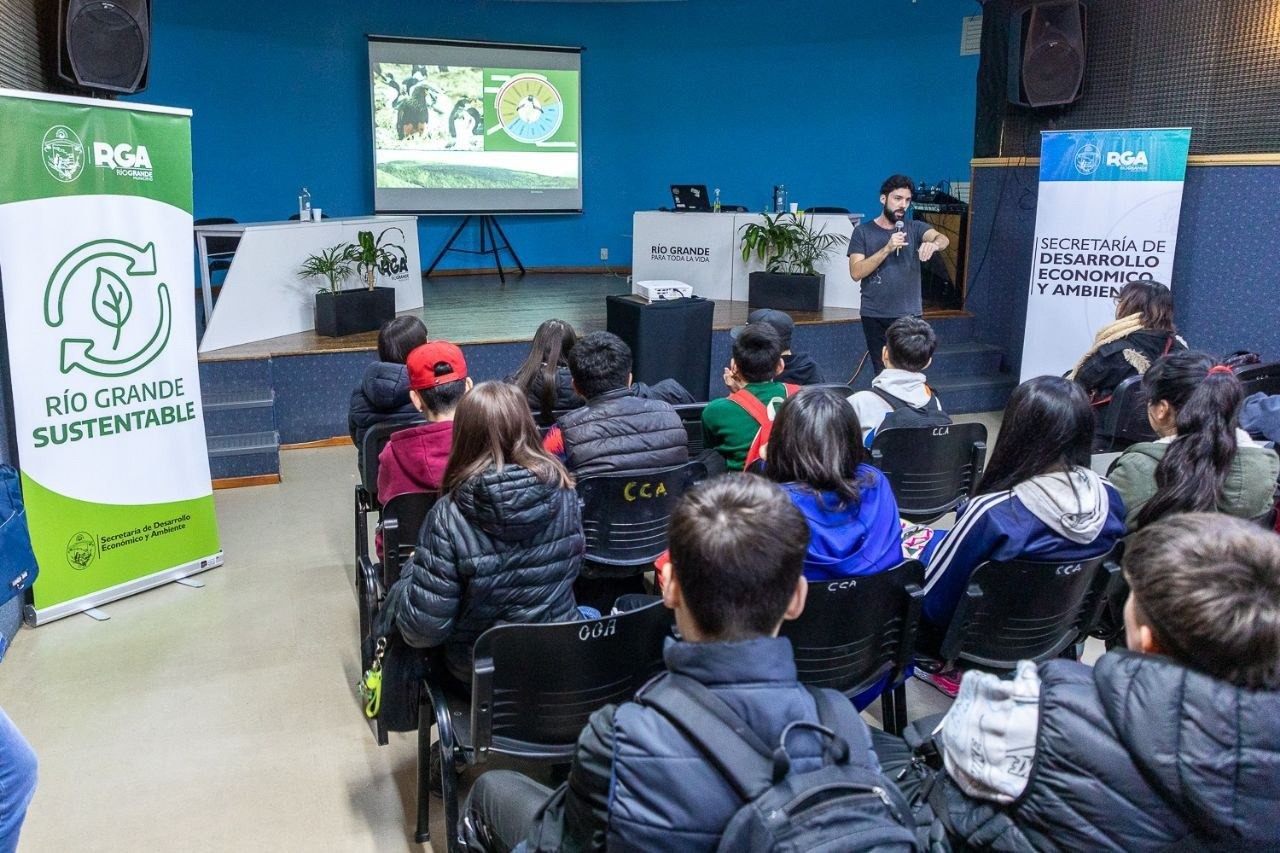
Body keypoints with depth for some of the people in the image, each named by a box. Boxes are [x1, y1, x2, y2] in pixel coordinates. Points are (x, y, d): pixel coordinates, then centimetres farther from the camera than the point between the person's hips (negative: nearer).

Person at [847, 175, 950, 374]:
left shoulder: (915, 228, 4)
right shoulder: (863, 231, 1)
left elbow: (943, 238, -16)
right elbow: (856, 272, -10)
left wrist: (934, 244, -41)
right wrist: (887, 248, -20)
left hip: (909, 315, 0)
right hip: (874, 316, 0)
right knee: (883, 372, 7)